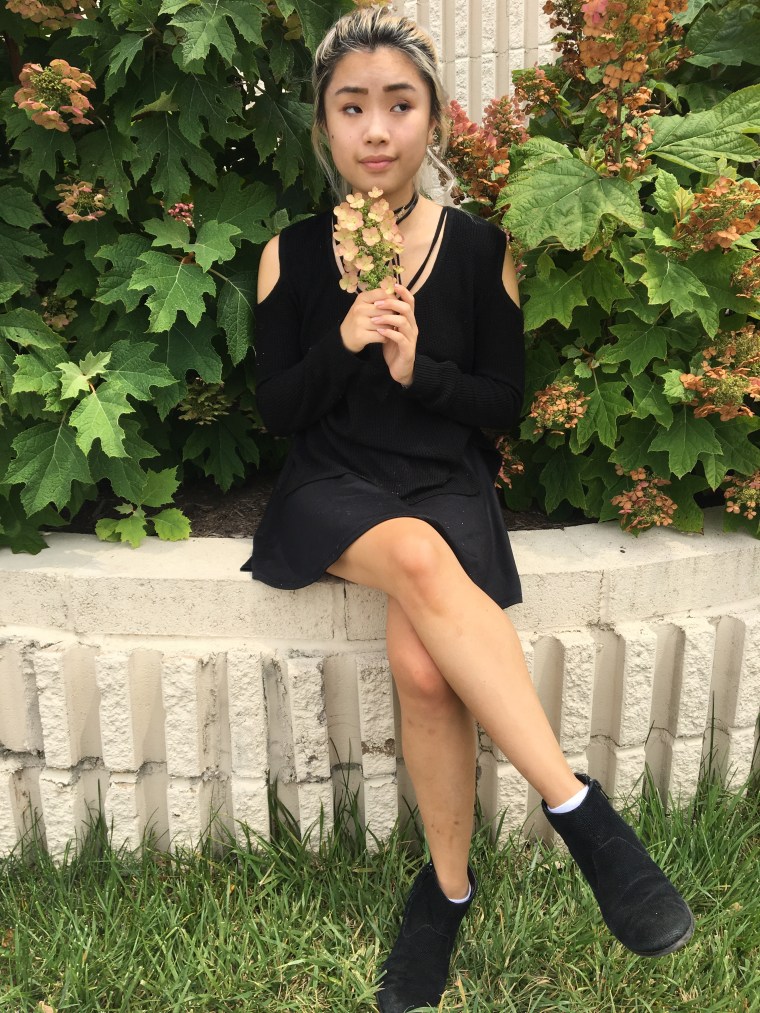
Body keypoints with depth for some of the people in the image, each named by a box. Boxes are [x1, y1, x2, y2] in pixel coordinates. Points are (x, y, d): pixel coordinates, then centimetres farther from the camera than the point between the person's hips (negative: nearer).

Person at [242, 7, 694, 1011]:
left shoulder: (480, 250, 3)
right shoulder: (292, 255, 5)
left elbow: (504, 401, 4)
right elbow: (277, 410, 4)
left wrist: (418, 367, -15)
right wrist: (343, 345, -14)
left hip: (446, 483, 0)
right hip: (334, 486, 0)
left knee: (424, 664, -31)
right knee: (422, 560, -36)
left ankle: (448, 888, -9)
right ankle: (584, 813, -27)